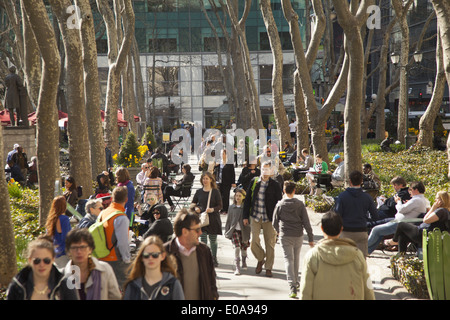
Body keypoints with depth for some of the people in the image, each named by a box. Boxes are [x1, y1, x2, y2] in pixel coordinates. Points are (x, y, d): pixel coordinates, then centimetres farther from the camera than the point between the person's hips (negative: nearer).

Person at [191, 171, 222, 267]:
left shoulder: (216, 191, -2)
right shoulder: (199, 192, 6)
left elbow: (220, 206, -5)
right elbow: (193, 203, 13)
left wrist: (212, 209, -22)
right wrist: (195, 208, -9)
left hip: (213, 219, -1)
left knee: (213, 240, 9)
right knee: (203, 239, -4)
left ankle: (214, 258, 25)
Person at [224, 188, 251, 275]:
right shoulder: (231, 207, 5)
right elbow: (228, 220, 12)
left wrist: (249, 232, -4)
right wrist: (227, 232, 11)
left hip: (244, 230, 0)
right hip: (234, 230, 0)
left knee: (244, 248, 12)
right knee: (237, 247, -14)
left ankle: (244, 262, 41)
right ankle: (237, 268, -12)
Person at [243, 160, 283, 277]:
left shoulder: (275, 185, -3)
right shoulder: (254, 182, 4)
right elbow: (247, 199, 10)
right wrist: (245, 216, 7)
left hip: (269, 218, -2)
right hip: (255, 216, 2)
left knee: (270, 243, 2)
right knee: (254, 241, -5)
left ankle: (268, 268, 14)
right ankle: (260, 259, 23)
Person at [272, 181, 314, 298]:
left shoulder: (280, 205, -6)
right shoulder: (300, 204, -5)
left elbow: (275, 222, 2)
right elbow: (306, 222, -6)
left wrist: (278, 231, 24)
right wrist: (311, 238, 0)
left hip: (285, 236, -2)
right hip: (298, 236, 2)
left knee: (288, 259, -2)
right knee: (296, 258, 19)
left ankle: (292, 286, -15)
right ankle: (296, 282, 33)